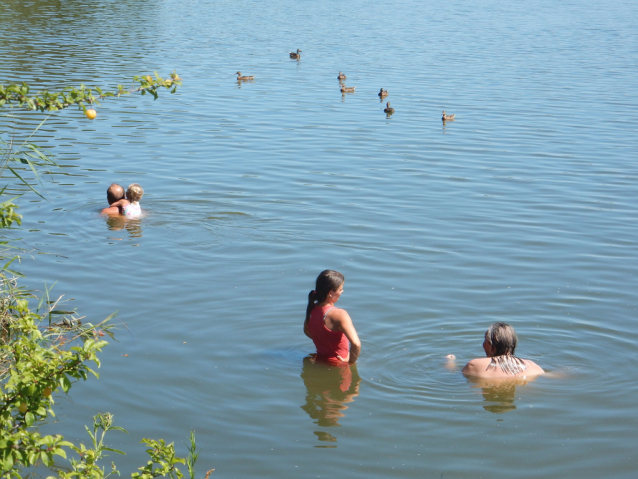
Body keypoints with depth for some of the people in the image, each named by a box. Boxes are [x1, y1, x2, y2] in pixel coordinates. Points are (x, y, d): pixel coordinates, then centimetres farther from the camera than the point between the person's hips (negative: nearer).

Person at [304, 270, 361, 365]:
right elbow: (356, 344, -32)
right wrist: (350, 361, -14)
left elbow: (307, 331, 20)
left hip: (319, 360, 7)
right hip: (339, 366, -7)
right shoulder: (339, 315, -23)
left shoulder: (312, 309, -1)